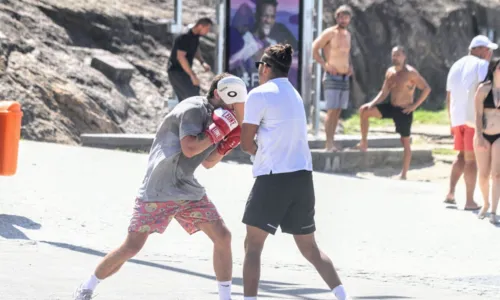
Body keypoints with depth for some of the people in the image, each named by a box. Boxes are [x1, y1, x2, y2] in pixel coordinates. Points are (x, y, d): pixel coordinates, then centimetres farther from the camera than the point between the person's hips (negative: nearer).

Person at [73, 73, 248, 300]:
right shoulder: (194, 109, -15)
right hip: (157, 191, -8)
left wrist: (229, 141, 3)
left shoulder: (214, 115, 10)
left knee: (223, 236, -3)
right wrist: (219, 130, -22)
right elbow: (189, 149, -27)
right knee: (131, 247, -7)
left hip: (188, 191, 8)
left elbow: (208, 162, 16)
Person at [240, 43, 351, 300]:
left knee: (252, 246, -1)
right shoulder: (294, 95, 18)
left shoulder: (260, 95, -5)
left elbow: (246, 143, -4)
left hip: (273, 178, -7)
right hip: (302, 176, 7)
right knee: (310, 249, 14)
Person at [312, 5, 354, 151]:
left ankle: (331, 142, 10)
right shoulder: (330, 33, -8)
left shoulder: (348, 34, 15)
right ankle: (329, 143, -15)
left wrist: (350, 66, 12)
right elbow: (314, 49, -12)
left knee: (338, 111, 6)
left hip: (345, 78, 7)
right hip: (332, 77, -7)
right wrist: (325, 65, -18)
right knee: (332, 110, -13)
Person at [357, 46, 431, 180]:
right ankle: (364, 143, 0)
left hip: (404, 111, -7)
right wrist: (372, 103, -4)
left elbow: (426, 88, -16)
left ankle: (404, 174, 7)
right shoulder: (390, 72, 6)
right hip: (391, 107, 7)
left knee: (405, 142, 1)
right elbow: (384, 92, 12)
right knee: (364, 110, -5)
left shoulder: (410, 73, -14)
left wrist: (415, 105, -18)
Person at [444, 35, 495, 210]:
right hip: (475, 117, -7)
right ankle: (469, 201, 0)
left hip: (458, 117, 7)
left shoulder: (456, 66, 17)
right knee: (471, 159, -3)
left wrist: (452, 122, 24)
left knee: (462, 156, 19)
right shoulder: (482, 65, -6)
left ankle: (450, 194, 8)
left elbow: (449, 98, 19)